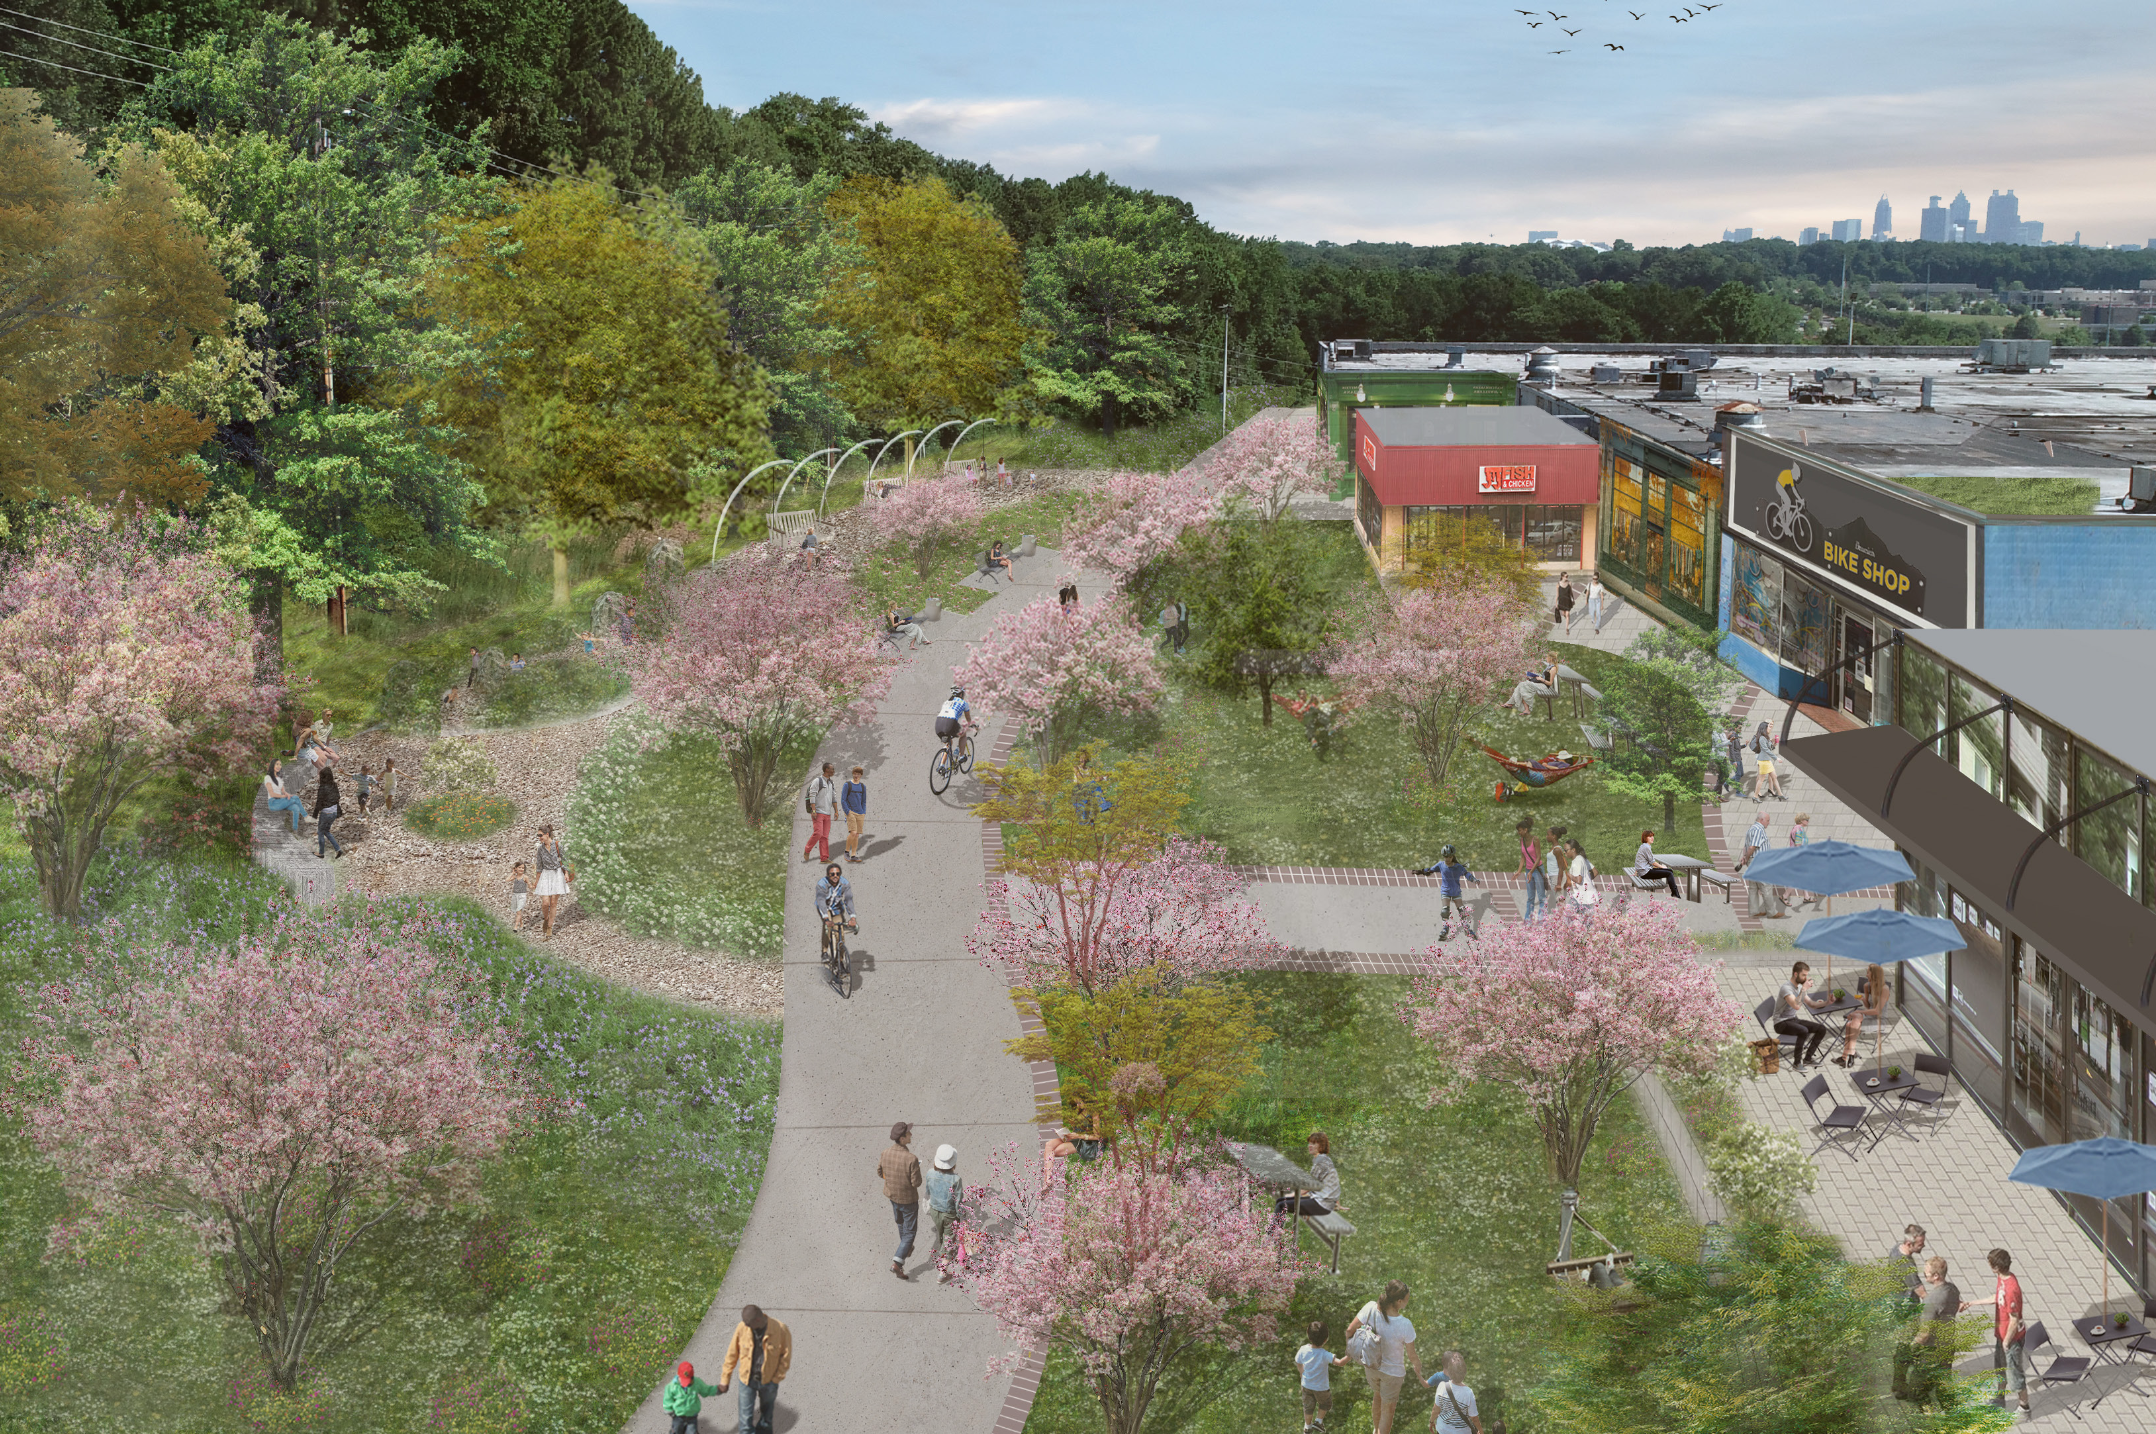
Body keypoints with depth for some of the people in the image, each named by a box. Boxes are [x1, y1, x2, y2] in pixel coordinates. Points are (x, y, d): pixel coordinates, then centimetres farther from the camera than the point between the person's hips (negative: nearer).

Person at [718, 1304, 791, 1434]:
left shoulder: (780, 1330, -24)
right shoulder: (742, 1328, -20)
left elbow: (785, 1357, -11)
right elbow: (732, 1354, -8)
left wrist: (775, 1379, -12)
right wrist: (724, 1380, -3)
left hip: (768, 1381, 0)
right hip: (747, 1380, 0)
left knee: (767, 1410, 25)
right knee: (746, 1417, 4)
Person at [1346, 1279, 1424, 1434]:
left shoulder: (1371, 1308, -29)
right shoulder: (1405, 1325, -35)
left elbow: (1350, 1329, -17)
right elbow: (1412, 1356, -20)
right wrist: (1418, 1368, 3)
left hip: (1370, 1365, 5)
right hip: (1393, 1370, -5)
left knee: (1377, 1396, 35)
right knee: (1388, 1410, 20)